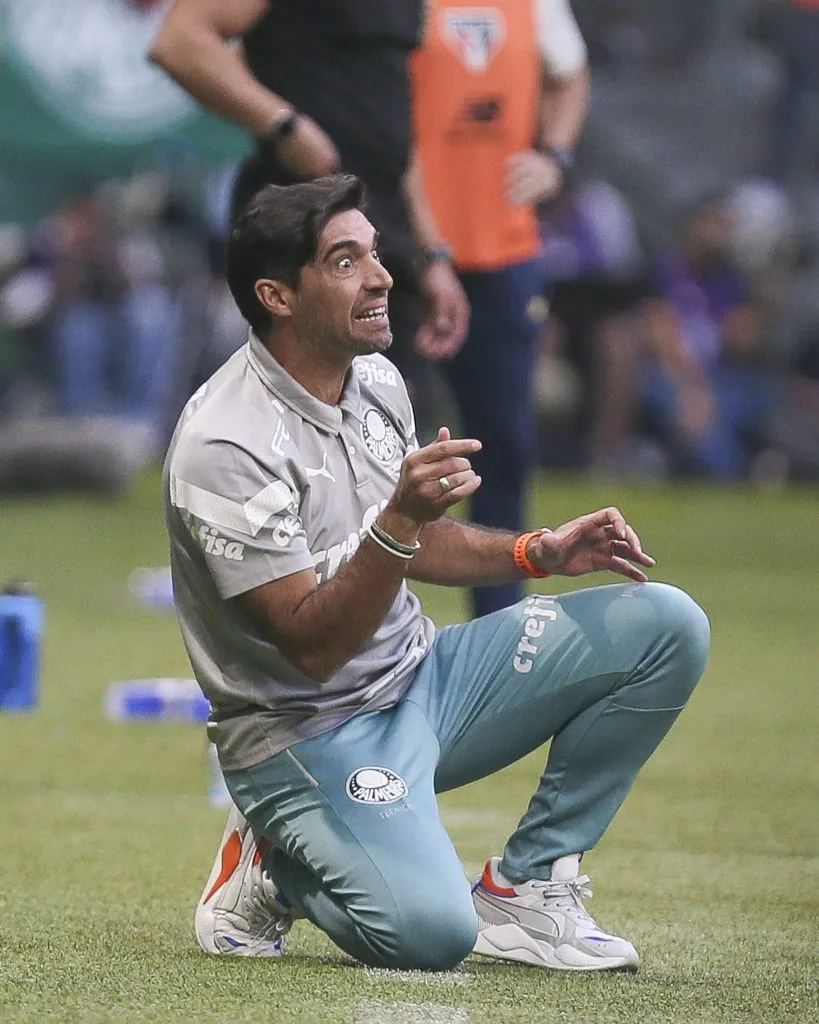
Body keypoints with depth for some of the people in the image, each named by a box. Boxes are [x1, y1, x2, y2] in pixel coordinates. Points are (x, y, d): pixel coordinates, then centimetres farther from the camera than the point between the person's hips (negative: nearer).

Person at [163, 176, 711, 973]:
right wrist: (398, 521, -38)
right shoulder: (225, 448, -23)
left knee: (666, 626, -3)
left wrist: (538, 552, 4)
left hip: (419, 680, 8)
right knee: (430, 932, -33)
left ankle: (525, 885, 2)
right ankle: (277, 869, 1)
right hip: (309, 733, -8)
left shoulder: (374, 380, 4)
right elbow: (313, 648, -26)